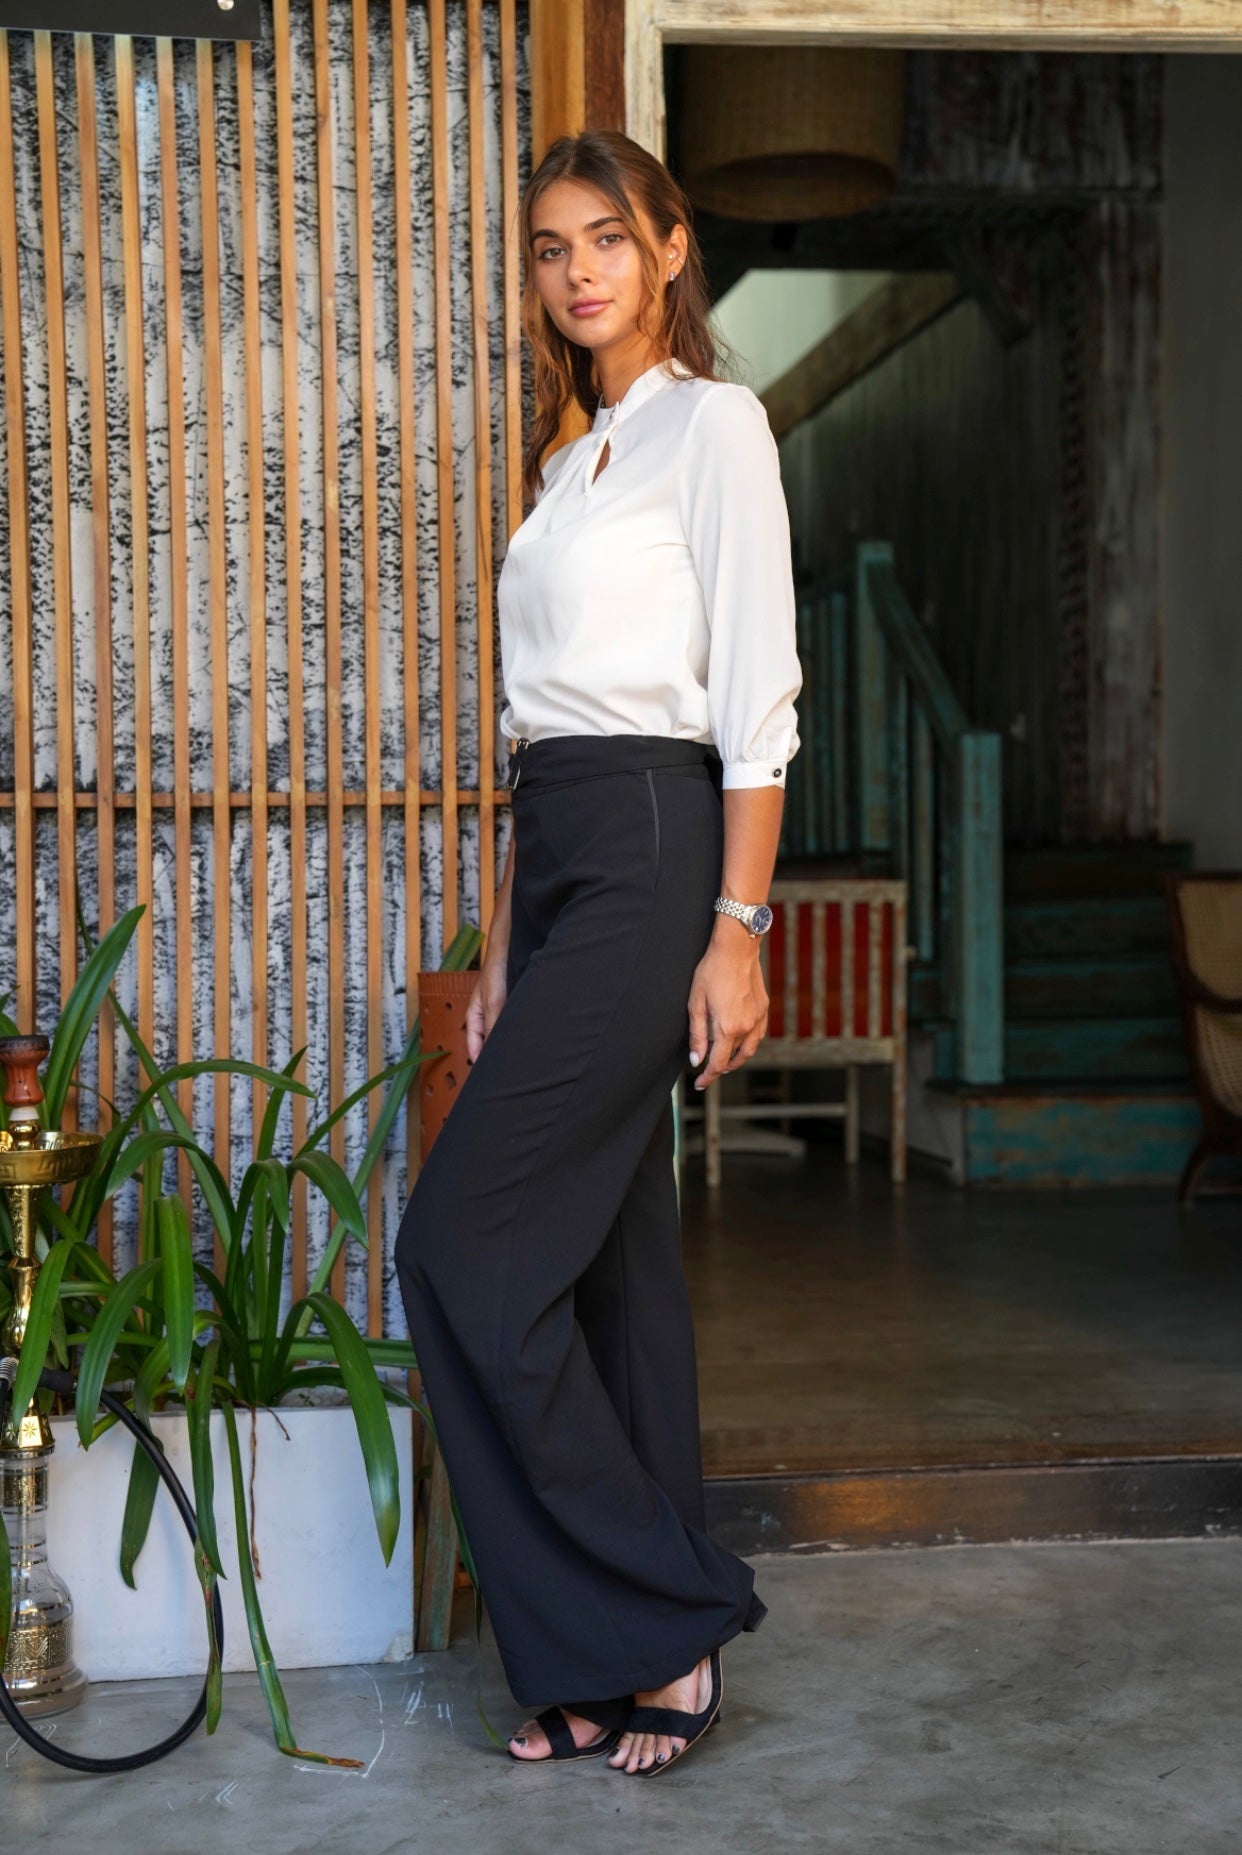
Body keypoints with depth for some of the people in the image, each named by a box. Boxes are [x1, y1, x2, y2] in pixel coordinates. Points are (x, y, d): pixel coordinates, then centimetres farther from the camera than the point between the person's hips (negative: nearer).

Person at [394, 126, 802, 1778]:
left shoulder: (711, 422, -3)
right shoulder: (573, 459, 21)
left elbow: (755, 696, -11)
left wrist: (737, 928, -17)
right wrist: (503, 950, 16)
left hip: (653, 852, -8)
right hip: (560, 863, 8)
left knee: (466, 1240, -11)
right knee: (610, 1253, 8)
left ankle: (648, 1624, 1)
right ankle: (643, 1649, 17)